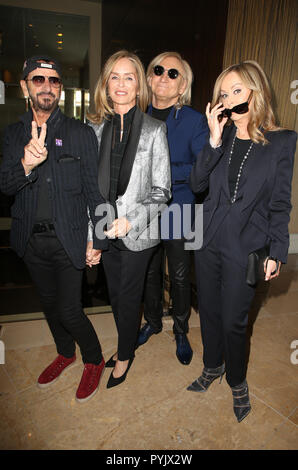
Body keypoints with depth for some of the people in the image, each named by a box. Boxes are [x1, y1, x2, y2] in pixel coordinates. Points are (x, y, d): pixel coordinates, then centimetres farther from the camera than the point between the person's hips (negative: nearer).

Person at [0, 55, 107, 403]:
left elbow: (93, 190, -5)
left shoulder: (81, 134, -5)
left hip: (68, 239, -4)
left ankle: (94, 361, 27)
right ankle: (65, 353, 45)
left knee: (69, 311, -2)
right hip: (31, 240, 5)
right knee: (49, 303, 19)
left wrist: (96, 241, -8)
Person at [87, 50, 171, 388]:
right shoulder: (96, 128, 3)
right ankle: (126, 346, 44)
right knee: (115, 294, 18)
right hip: (106, 230, 4)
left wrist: (129, 220, -17)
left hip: (138, 232, -4)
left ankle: (125, 356, 36)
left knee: (128, 297, 10)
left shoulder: (154, 130, -7)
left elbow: (161, 190, -7)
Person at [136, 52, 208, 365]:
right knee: (149, 273, 18)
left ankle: (181, 332, 36)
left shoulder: (195, 121, -8)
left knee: (180, 277, 12)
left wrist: (163, 171, -23)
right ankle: (153, 322, 43)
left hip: (178, 213, -3)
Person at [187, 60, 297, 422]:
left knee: (233, 321, 7)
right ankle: (213, 366, 44)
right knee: (209, 311, 17)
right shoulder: (221, 138, 4)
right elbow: (197, 184, -6)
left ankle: (237, 382, 36)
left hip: (245, 248, -3)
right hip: (209, 241, 4)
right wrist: (214, 141, -16)